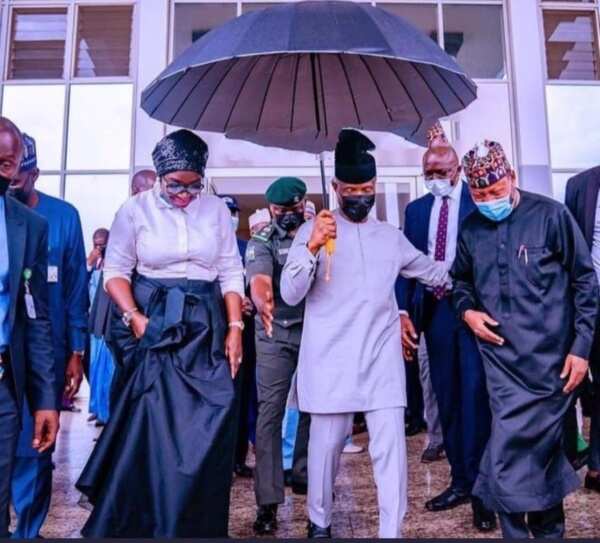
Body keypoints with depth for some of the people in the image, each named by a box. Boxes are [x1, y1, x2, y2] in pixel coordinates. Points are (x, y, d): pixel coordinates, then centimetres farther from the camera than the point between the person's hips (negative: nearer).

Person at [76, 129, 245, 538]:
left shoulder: (217, 210, 4)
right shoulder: (135, 210, -1)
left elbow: (231, 273, 5)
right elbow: (116, 271, 0)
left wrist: (235, 327, -4)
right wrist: (134, 316, -15)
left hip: (206, 327, 2)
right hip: (154, 325, -2)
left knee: (209, 430, 2)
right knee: (154, 427, -1)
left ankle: (200, 524, 20)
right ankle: (149, 523, 18)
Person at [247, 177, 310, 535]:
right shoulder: (262, 242, -3)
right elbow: (259, 280, -23)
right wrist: (262, 303, -43)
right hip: (276, 335, -2)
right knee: (271, 411, -5)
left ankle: (303, 474, 34)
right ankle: (268, 500, 0)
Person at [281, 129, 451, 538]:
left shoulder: (391, 236, 14)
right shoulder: (314, 230, 2)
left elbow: (433, 271, 28)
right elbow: (290, 294, -8)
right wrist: (312, 247, -21)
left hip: (382, 358, 3)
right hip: (330, 359, -2)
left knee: (391, 446, -1)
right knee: (326, 445, 7)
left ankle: (392, 531, 11)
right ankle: (320, 522, 29)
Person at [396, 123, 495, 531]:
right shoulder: (417, 209, 11)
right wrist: (404, 313, -1)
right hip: (435, 310, 5)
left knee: (474, 396, -5)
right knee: (447, 399, 11)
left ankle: (480, 488, 7)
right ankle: (460, 480, 25)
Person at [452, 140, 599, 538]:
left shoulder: (550, 215, -6)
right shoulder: (470, 230, 6)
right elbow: (461, 280, 21)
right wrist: (467, 310, 0)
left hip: (548, 361, -3)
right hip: (501, 361, 3)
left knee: (510, 453, 0)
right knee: (540, 451, 13)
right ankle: (548, 530, 31)